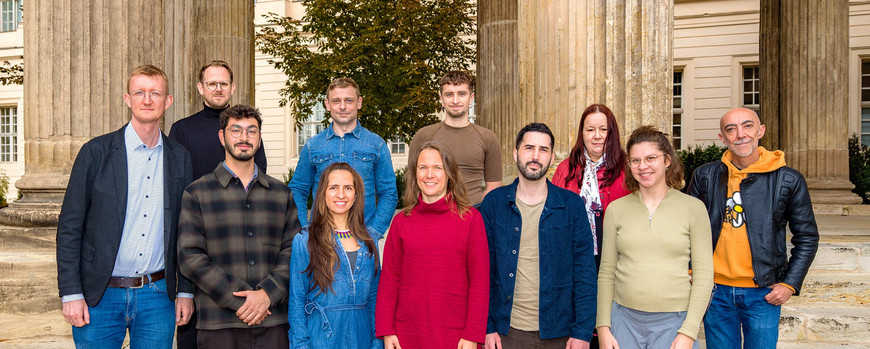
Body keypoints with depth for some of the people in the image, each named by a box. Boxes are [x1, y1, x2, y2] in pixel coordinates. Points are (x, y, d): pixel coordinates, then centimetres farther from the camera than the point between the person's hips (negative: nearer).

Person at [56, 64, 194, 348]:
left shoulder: (180, 158, 6)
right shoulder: (96, 152, -3)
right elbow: (69, 226, -3)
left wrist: (185, 291, 7)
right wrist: (71, 293, -7)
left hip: (157, 295, 2)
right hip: (100, 295, -2)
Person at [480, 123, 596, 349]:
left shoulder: (571, 205, -1)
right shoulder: (494, 203, 1)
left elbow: (585, 273, -1)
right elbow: (484, 270, 2)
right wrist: (486, 327, -2)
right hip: (507, 331, 0)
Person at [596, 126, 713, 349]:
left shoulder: (693, 208, 0)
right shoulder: (616, 209, 5)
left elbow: (704, 274, -1)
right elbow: (606, 272, 7)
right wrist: (603, 327, 2)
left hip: (673, 322, -1)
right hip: (624, 319, 2)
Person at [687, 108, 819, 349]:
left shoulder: (788, 180, -3)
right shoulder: (705, 176, 1)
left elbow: (807, 237, 4)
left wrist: (790, 284, -3)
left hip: (764, 293, -1)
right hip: (717, 291, 2)